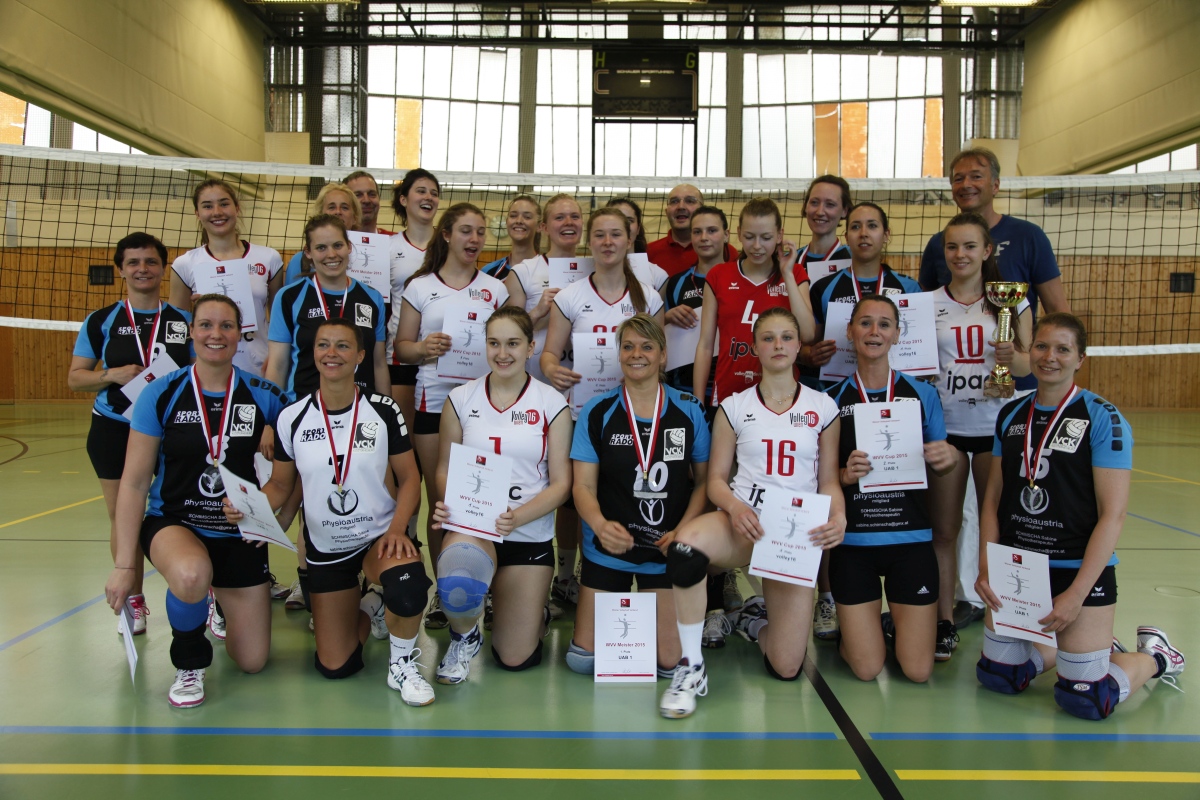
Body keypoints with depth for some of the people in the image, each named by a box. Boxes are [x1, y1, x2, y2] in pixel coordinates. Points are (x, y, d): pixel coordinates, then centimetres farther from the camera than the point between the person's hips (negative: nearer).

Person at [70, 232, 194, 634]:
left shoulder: (185, 320, 4)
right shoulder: (101, 321, 6)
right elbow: (75, 377, 6)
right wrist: (113, 375, -13)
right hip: (114, 430, 2)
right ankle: (133, 602, 22)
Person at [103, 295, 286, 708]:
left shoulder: (263, 395, -7)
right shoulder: (161, 395, -10)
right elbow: (134, 483, -8)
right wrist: (124, 565, -11)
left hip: (240, 533, 2)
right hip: (173, 523, -2)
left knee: (252, 662, 5)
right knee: (192, 575, -40)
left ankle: (221, 604, 40)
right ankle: (189, 663, -6)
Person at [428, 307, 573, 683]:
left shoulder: (552, 404, -1)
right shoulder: (460, 399, 3)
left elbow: (561, 483, -3)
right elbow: (444, 469, 7)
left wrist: (517, 516, -20)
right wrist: (446, 505, -16)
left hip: (530, 534, 0)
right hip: (470, 525, 0)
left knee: (514, 659, 2)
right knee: (456, 587, -36)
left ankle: (534, 610, 39)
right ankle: (464, 636, 2)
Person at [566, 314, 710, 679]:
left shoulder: (689, 410, -2)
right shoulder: (597, 412, -4)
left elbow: (703, 480, 4)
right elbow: (584, 486, -7)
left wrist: (682, 531, -12)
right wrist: (601, 525, -28)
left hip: (667, 549, 0)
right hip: (608, 548, 0)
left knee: (669, 661, -2)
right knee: (583, 660, 0)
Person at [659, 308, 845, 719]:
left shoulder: (823, 407, 9)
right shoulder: (734, 407, 7)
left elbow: (829, 480, 9)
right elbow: (716, 478, 5)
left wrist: (838, 516, -13)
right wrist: (734, 507, -18)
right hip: (742, 522, -1)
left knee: (786, 667, -8)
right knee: (686, 545, -40)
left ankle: (756, 618, 30)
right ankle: (692, 669, -21)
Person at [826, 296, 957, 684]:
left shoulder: (922, 394, 2)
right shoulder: (832, 399, 0)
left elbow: (937, 465, 10)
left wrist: (948, 458, -13)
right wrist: (844, 474, -17)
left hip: (910, 537, 1)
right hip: (852, 539, -1)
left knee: (918, 670, 1)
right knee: (866, 669, 2)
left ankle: (893, 622, 33)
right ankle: (864, 626, 34)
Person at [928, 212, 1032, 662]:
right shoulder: (929, 304, 6)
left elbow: (1028, 364, 4)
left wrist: (1012, 357, -17)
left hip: (996, 425, 0)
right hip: (944, 425, 1)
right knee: (944, 528, 3)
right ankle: (945, 622, 12)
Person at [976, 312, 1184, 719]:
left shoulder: (1104, 419, -10)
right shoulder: (1010, 415, 5)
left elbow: (1113, 514, -14)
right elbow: (993, 498, 7)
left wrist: (1077, 593, -18)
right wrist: (985, 568, -4)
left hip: (1081, 570, -5)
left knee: (1084, 700, -3)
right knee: (997, 675, 8)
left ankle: (1155, 655, 27)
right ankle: (1077, 647, 34)